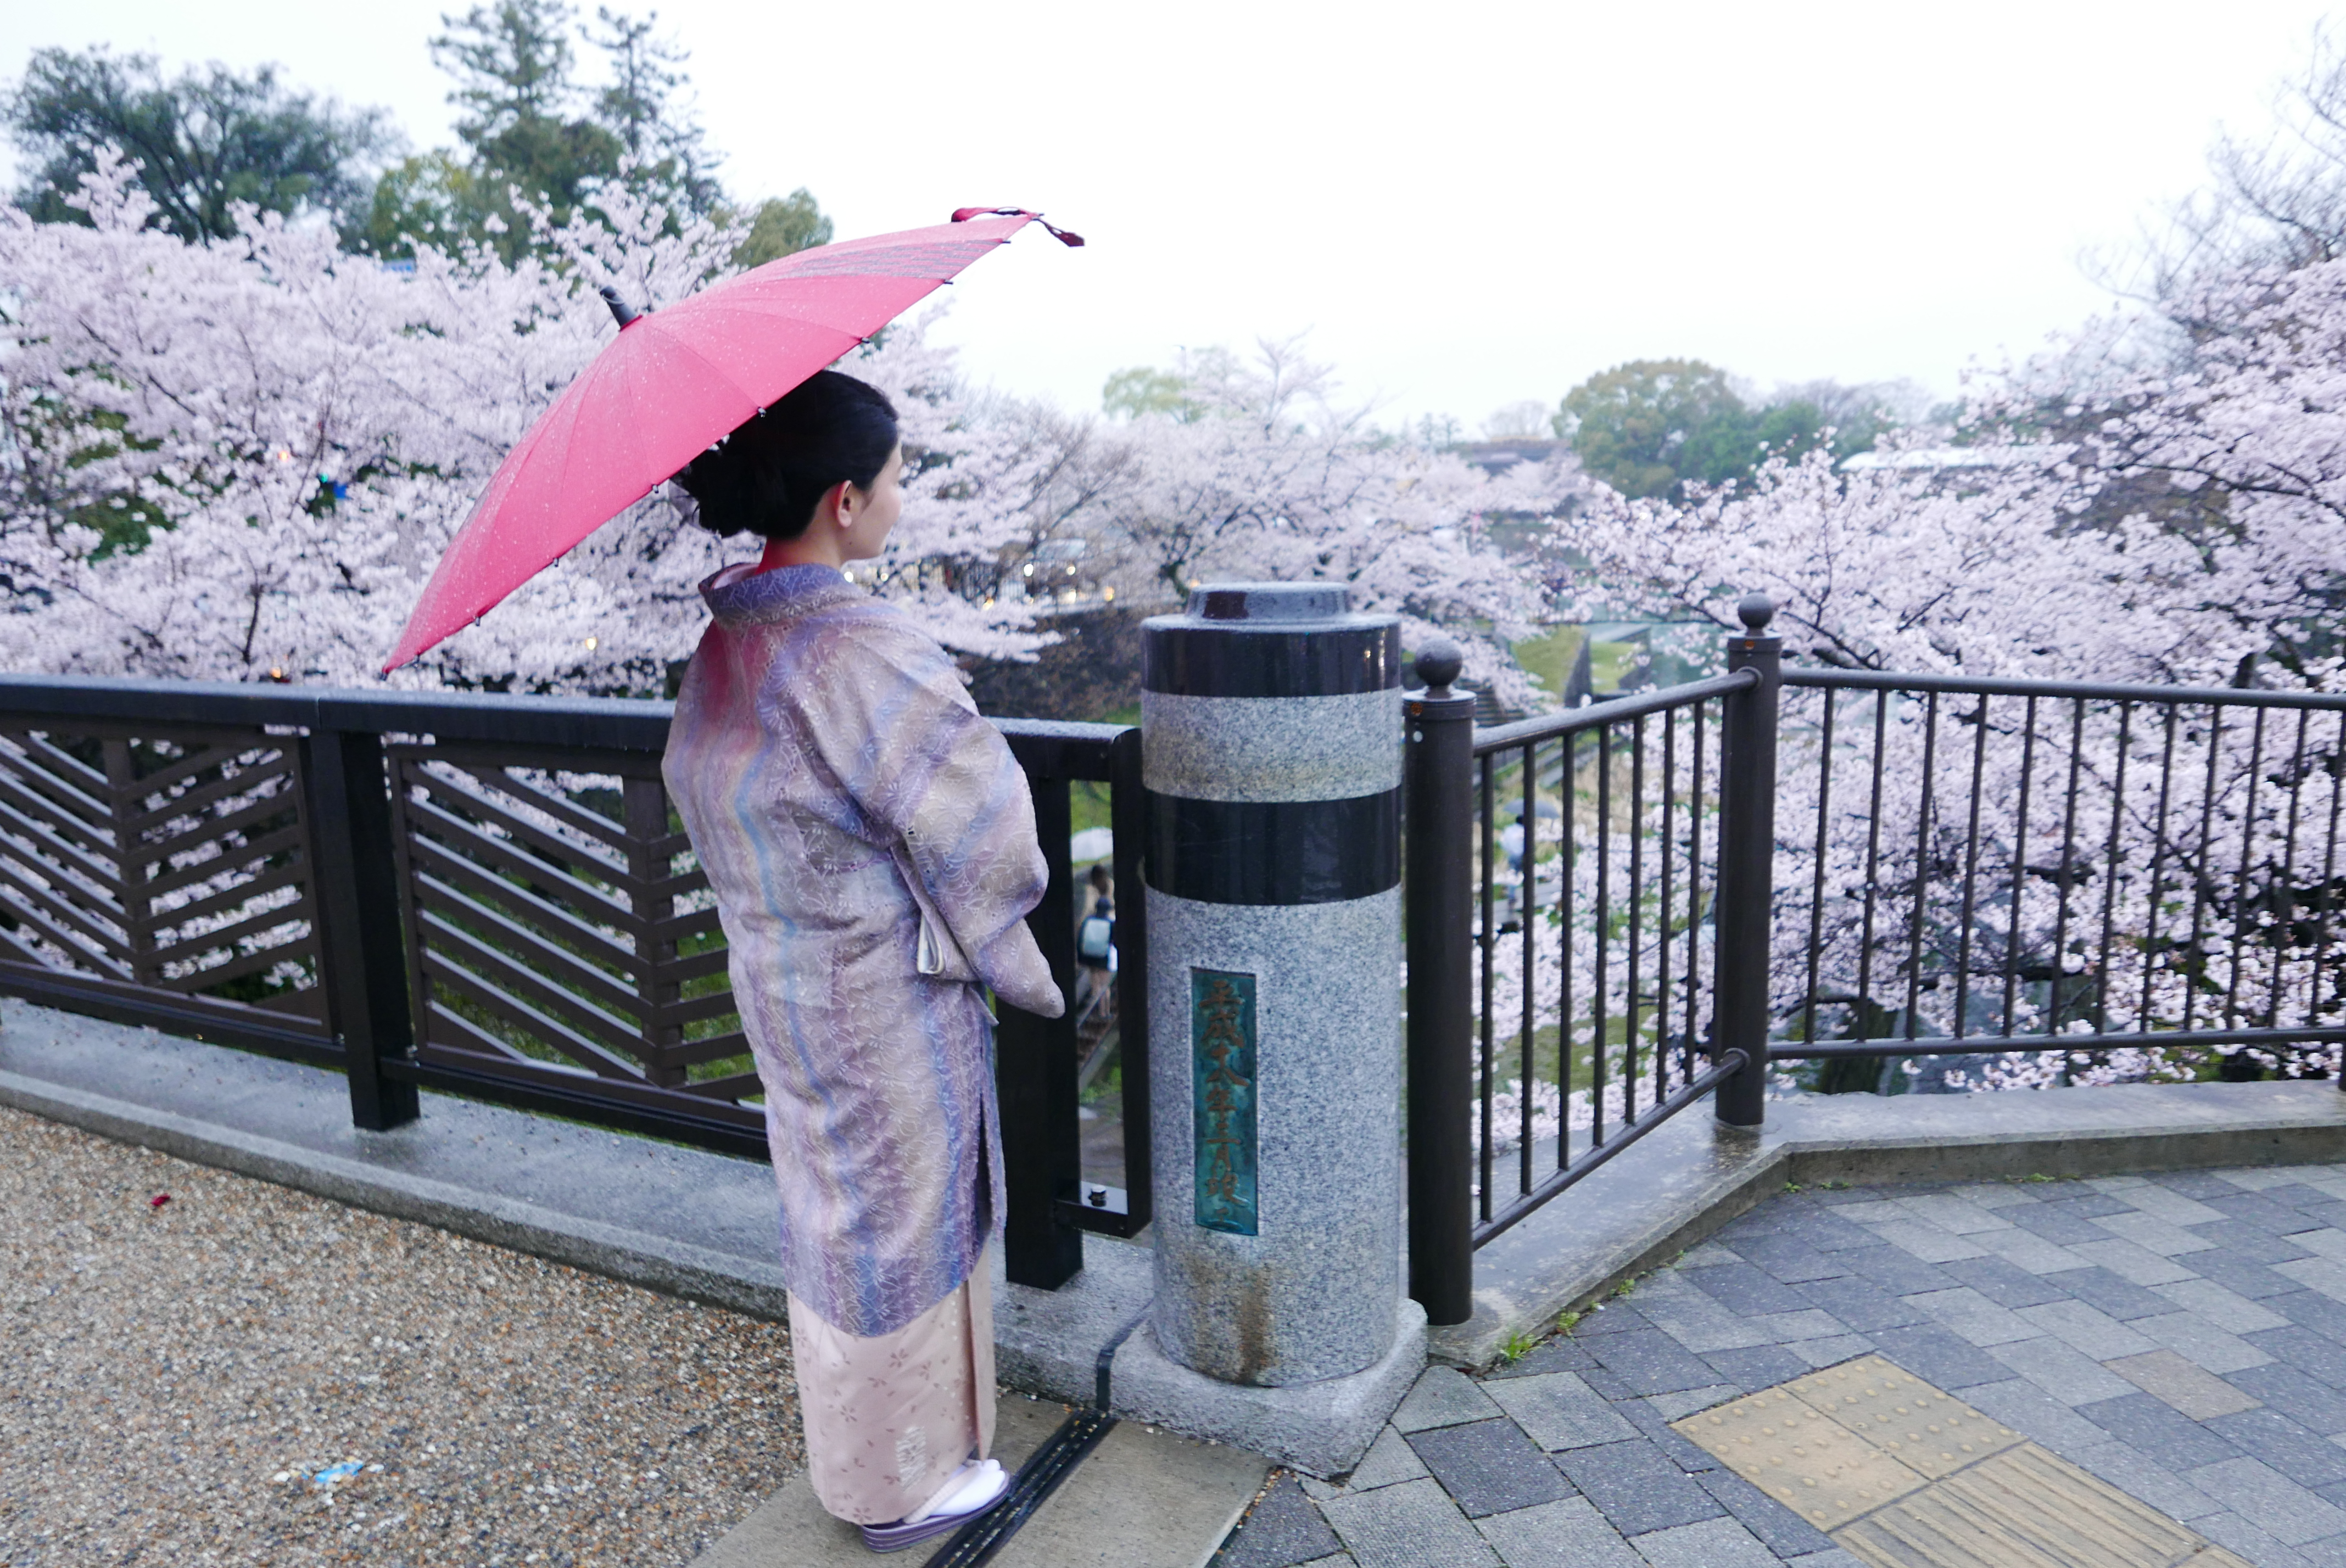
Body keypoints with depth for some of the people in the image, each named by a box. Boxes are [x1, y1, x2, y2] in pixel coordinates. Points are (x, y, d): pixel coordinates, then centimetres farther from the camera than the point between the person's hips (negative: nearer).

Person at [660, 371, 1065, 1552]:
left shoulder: (725, 637, -1)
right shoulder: (860, 652, -28)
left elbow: (699, 793, 11)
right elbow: (985, 833, -21)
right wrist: (1024, 969, -4)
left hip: (782, 979, 9)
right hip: (882, 998, -9)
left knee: (834, 1211, 25)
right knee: (900, 1226, 11)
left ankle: (854, 1444, 48)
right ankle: (900, 1485, 33)